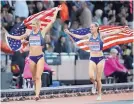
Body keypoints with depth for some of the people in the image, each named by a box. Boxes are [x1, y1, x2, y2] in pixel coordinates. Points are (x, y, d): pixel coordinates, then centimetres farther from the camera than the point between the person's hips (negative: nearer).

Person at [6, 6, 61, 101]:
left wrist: (56, 11, -4)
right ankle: (37, 92, 22)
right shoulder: (29, 33, 7)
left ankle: (37, 95, -17)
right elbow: (20, 38, 24)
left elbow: (52, 22, -5)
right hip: (32, 57, 4)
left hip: (40, 57, -4)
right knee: (34, 78, 10)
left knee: (38, 77, -12)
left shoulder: (42, 32, -3)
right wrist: (8, 35, 29)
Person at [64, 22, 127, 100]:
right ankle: (94, 84, 16)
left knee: (98, 79, 1)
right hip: (92, 59, 2)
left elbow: (112, 33, -15)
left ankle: (99, 95, 18)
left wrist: (122, 30, -28)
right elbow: (79, 37, 20)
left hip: (100, 58, -2)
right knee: (91, 76, -18)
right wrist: (69, 33, 26)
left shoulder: (101, 35, -5)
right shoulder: (89, 36, 6)